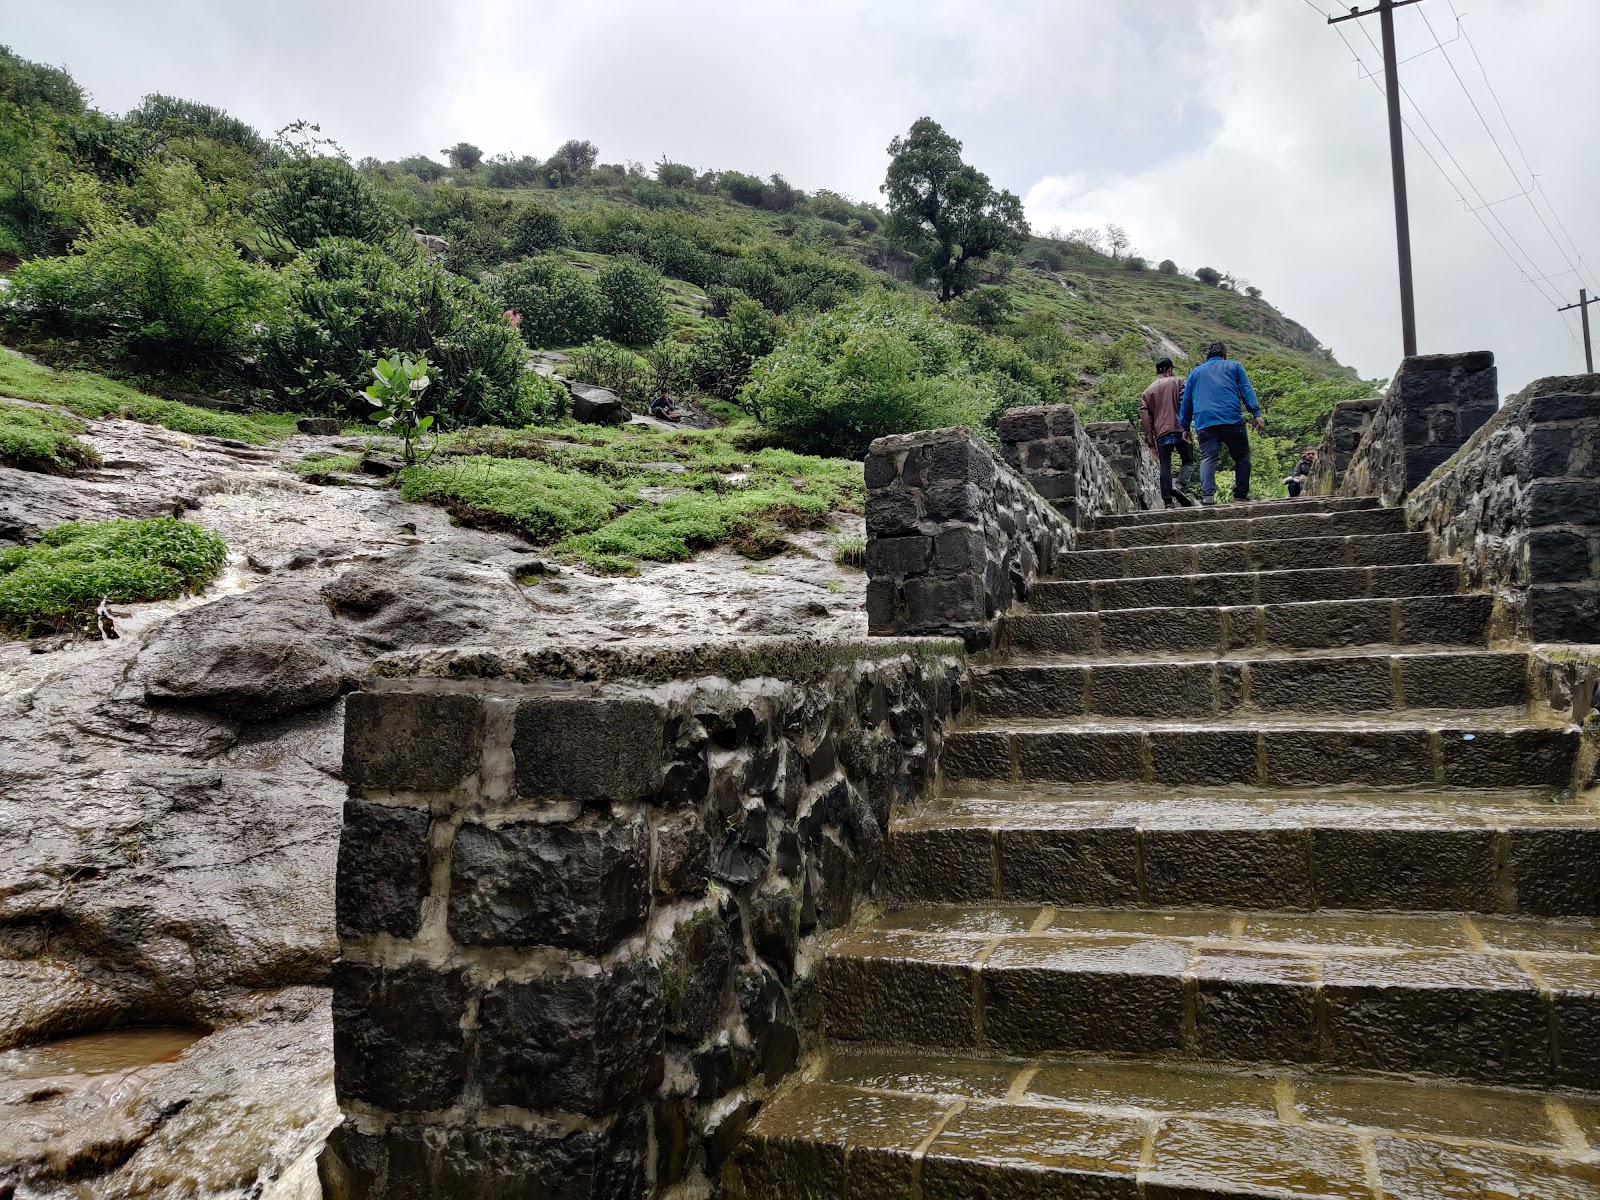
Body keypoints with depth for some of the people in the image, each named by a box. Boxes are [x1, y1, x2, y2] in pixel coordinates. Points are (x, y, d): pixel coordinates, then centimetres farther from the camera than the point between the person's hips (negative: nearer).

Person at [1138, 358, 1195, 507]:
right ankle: (1180, 486, -17)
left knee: (1165, 467, 4)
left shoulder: (1148, 391, 17)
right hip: (1178, 430, -3)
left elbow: (1144, 417, 11)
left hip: (1161, 434, 3)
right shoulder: (1177, 382, 8)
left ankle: (1168, 501, -3)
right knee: (1188, 461, 8)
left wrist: (1150, 441, 12)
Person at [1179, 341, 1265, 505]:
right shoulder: (1233, 367, 18)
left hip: (1204, 422, 2)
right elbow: (1247, 391, 6)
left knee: (1207, 458, -7)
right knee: (1242, 456, 10)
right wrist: (1256, 414, 0)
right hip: (1232, 420, -2)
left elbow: (1186, 402, 24)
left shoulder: (1195, 373, 25)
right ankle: (1241, 494, 5)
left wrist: (1185, 427, 27)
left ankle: (1207, 494, -27)